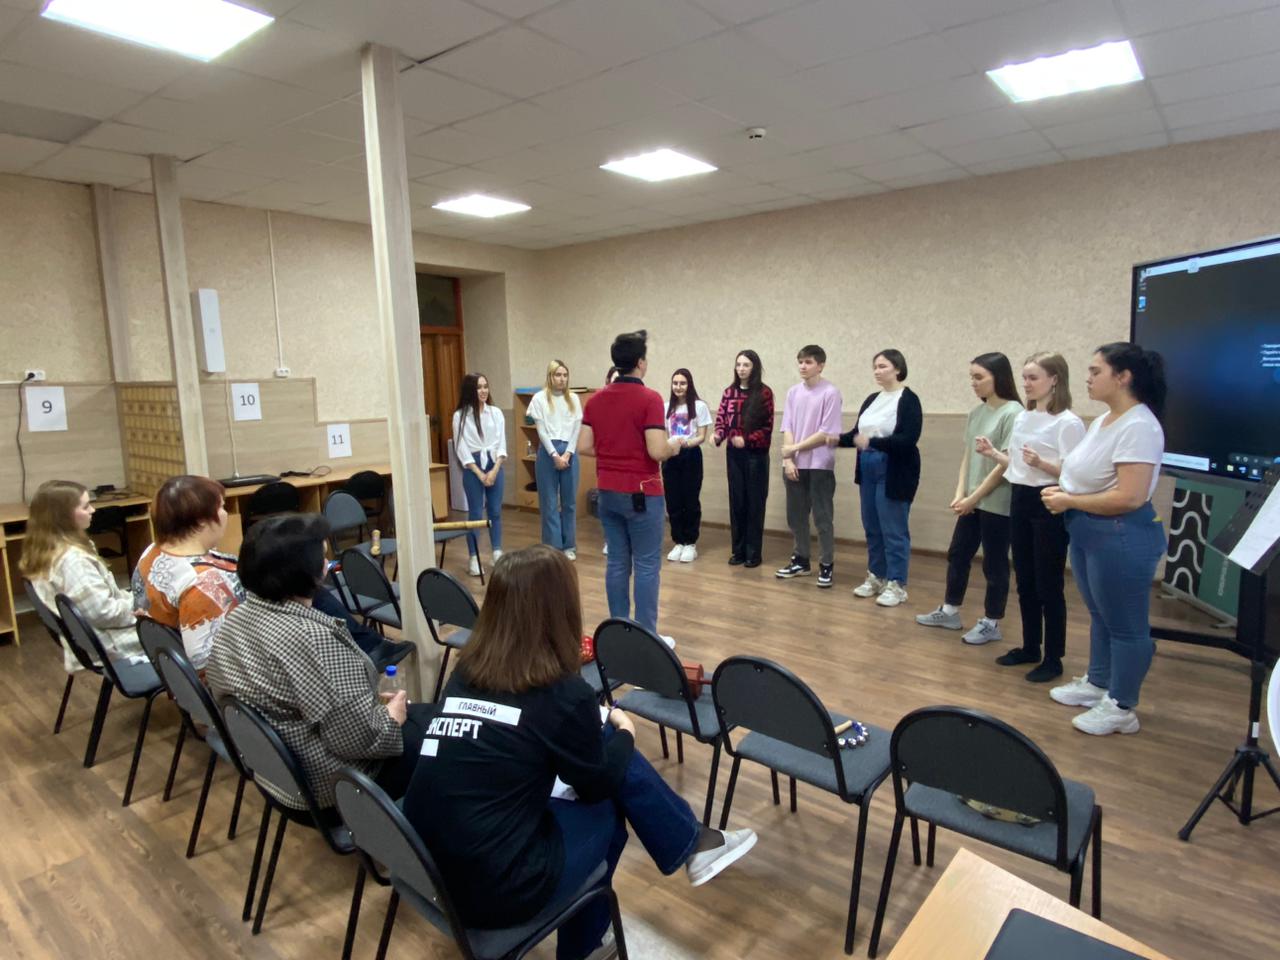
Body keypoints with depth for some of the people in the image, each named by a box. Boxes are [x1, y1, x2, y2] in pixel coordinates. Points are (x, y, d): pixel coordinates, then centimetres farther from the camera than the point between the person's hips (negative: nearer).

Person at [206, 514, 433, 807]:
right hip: (323, 783, -9)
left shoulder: (236, 619, -3)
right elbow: (361, 737, -31)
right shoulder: (313, 638, -32)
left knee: (421, 711, 20)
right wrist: (392, 716, -8)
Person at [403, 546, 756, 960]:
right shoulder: (562, 693, -19)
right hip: (494, 889, -6)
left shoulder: (467, 669, 0)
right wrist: (624, 731, 16)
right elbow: (598, 783, -1)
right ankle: (693, 845, 29)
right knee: (617, 784, 6)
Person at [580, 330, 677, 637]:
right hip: (641, 493, -6)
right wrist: (675, 445, 0)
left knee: (617, 562, 13)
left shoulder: (596, 399, 5)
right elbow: (657, 451, -21)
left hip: (607, 492, 7)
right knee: (646, 565, 2)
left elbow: (584, 446, 4)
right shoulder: (649, 398, -15)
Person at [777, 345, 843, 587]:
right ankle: (800, 560, 25)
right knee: (796, 516, 12)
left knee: (823, 518, 1)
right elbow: (787, 429, 5)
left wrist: (795, 448, -9)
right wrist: (788, 460, -7)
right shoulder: (793, 392, 8)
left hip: (820, 466, -5)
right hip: (795, 465, 5)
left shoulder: (830, 393, -8)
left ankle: (827, 565, 12)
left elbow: (827, 433, -12)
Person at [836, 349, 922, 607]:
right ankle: (876, 577, 25)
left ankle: (897, 584, 10)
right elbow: (858, 433, 14)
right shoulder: (872, 400, 12)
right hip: (869, 472, 7)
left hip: (894, 475, -7)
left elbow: (909, 439, -20)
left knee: (893, 530, -1)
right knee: (872, 528, 13)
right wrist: (840, 439, -6)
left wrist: (873, 441, -29)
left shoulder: (908, 400, -10)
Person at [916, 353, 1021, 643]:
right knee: (957, 555, 15)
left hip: (997, 504, -7)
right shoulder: (976, 413, 8)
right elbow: (967, 457, 9)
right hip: (972, 502, 7)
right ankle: (949, 611, 30)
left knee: (994, 564, 5)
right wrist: (960, 494, -2)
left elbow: (1007, 464, -15)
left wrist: (974, 497, -12)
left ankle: (991, 623, 19)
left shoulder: (1013, 413, -14)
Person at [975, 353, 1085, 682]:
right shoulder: (1022, 418, 10)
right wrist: (993, 454, -1)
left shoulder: (1068, 423, -13)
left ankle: (1053, 659, 13)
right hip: (1019, 500, 8)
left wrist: (1041, 463, -32)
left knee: (1048, 586, 1)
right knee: (1025, 582, 15)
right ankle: (1030, 648, 28)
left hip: (1049, 506, -7)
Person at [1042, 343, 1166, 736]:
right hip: (1087, 532, 10)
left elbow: (1129, 498, -26)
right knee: (1100, 615, 21)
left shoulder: (1139, 426, -21)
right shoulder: (1103, 420, 9)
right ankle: (1096, 684, 37)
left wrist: (1069, 502, -17)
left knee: (1124, 624, 4)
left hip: (1121, 537, -10)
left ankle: (1121, 708, 17)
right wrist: (1062, 489, 0)